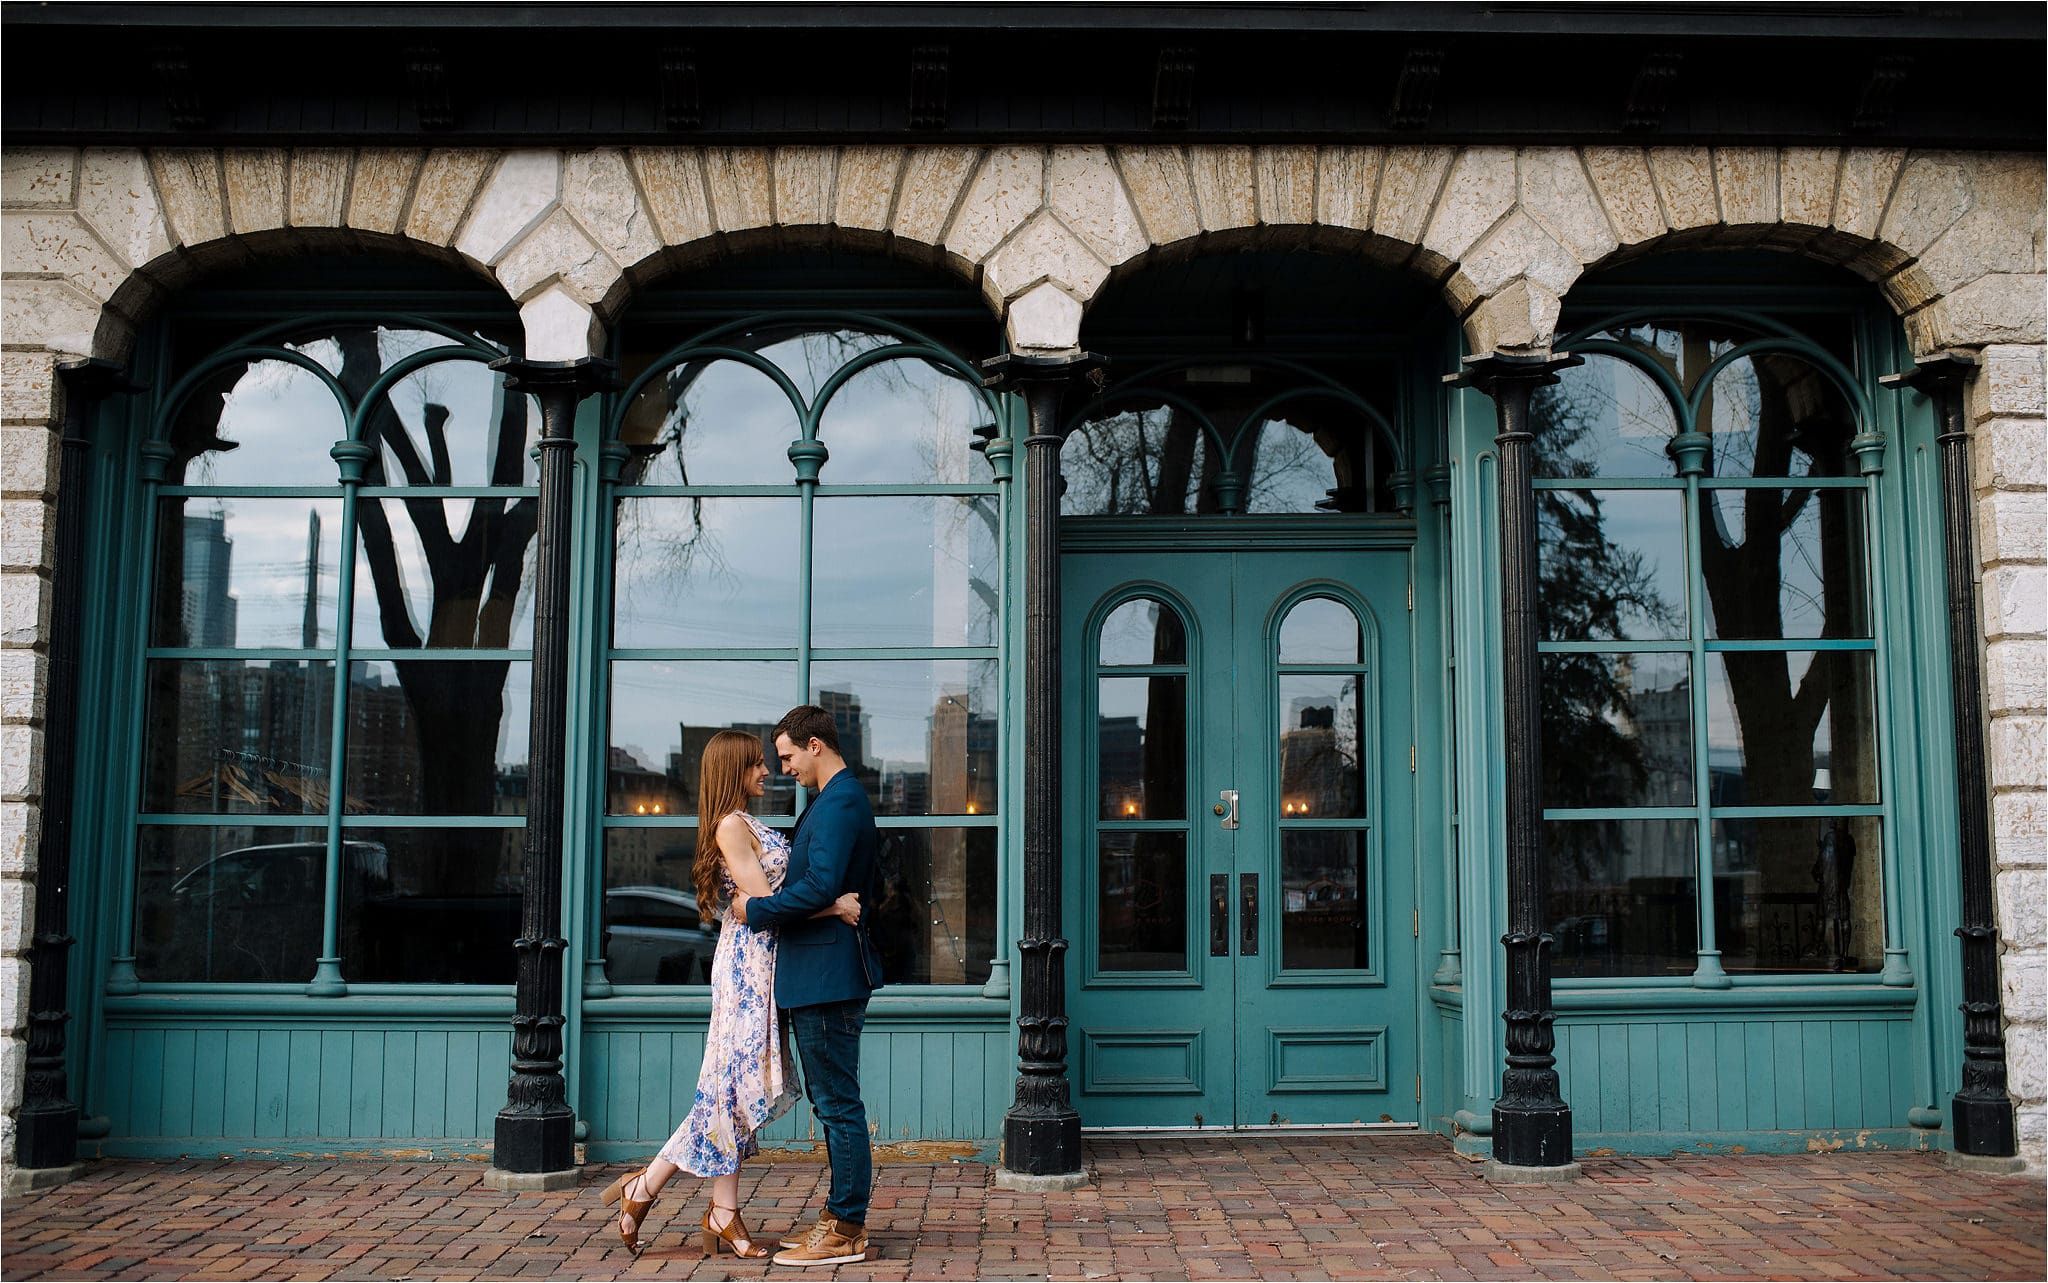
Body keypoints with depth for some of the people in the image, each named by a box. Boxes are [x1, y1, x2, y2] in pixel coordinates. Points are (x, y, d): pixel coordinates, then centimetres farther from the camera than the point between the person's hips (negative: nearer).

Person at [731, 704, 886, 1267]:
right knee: (831, 1100, 15)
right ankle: (845, 1216, 24)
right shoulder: (837, 799, 18)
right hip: (821, 973, 11)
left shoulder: (838, 803, -15)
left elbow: (820, 887, -25)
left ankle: (845, 1231, 2)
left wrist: (756, 909, -13)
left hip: (828, 975, -11)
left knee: (838, 1103, -5)